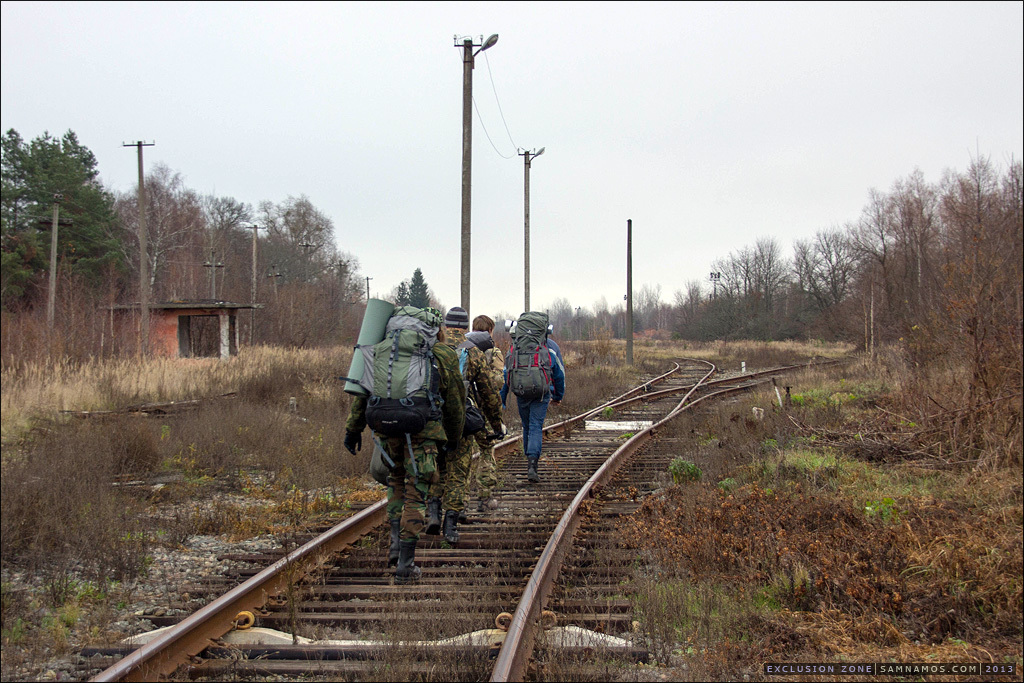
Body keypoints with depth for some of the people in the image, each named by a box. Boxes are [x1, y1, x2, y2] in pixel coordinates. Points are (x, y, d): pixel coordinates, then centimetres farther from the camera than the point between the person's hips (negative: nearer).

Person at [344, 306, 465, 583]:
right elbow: (455, 402, 18)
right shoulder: (444, 356, 13)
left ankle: (397, 543, 17)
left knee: (396, 479, 27)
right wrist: (454, 438, 32)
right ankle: (405, 565, 1)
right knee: (416, 493, 3)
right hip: (423, 428, -3)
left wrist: (353, 428, 19)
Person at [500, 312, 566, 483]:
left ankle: (531, 462, 27)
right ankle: (532, 464, -19)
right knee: (536, 427, -4)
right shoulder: (551, 346, 4)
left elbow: (506, 372, 12)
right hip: (541, 392, -2)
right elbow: (559, 373, 10)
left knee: (527, 426, 18)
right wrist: (558, 395, 22)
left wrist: (501, 398, 17)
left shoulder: (514, 345, 10)